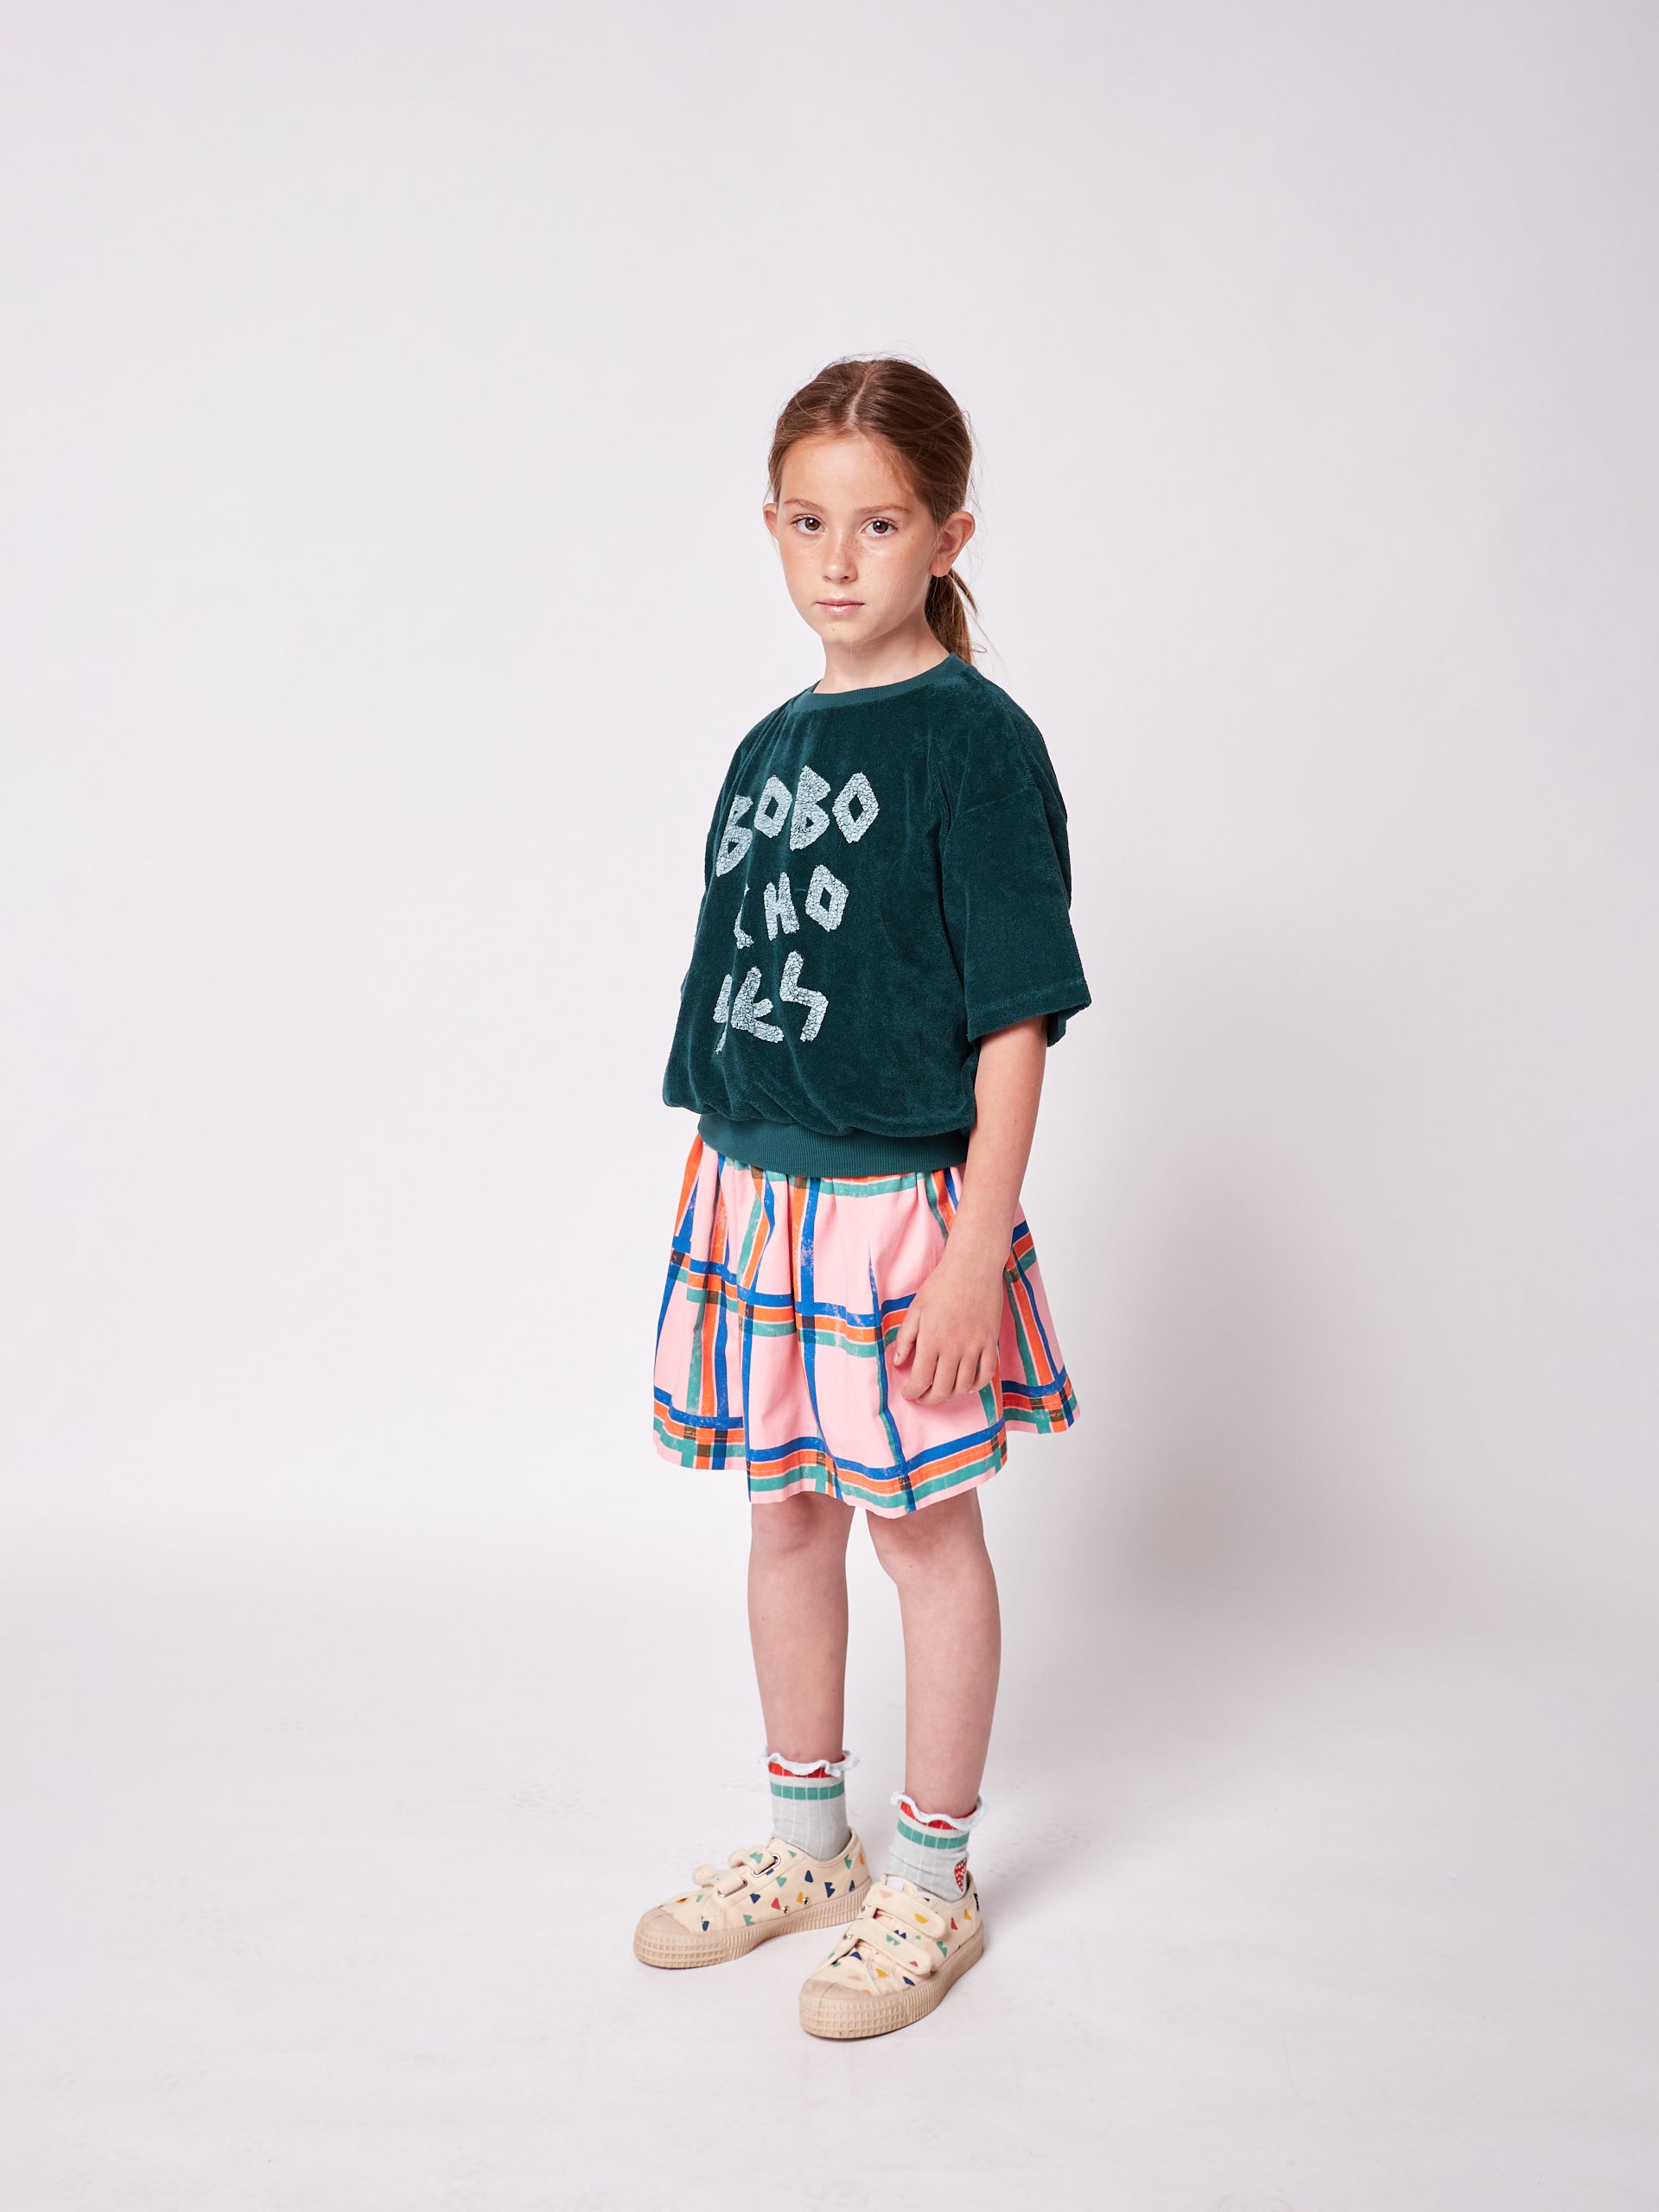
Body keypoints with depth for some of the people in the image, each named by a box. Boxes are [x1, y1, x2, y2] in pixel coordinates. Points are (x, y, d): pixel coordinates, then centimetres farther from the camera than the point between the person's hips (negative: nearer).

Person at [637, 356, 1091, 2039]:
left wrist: (978, 1246, -17)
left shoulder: (974, 741, -11)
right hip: (755, 1195, 7)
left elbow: (1016, 1013, -14)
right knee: (784, 1515, 17)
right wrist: (722, 1187, 14)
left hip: (903, 1202, -7)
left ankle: (929, 1879, 25)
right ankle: (804, 1839, 35)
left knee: (924, 1525, 7)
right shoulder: (772, 745, 9)